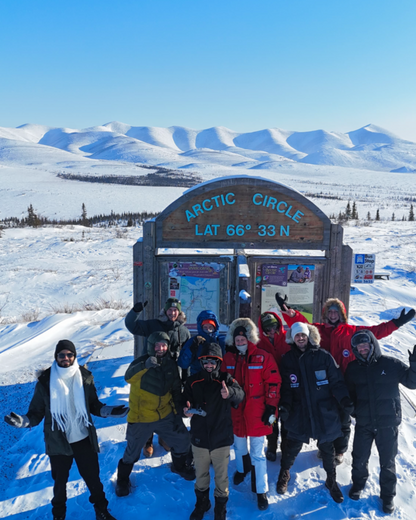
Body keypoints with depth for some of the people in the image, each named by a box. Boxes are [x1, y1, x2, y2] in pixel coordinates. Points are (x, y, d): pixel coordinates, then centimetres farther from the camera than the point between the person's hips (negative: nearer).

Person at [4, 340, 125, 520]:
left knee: (93, 478, 15)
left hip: (84, 440, 1)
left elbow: (94, 405, 2)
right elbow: (36, 413, -8)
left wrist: (110, 411, -14)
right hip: (58, 442, -1)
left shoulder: (85, 377, -7)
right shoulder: (45, 381, -11)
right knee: (60, 481, 21)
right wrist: (23, 421, -28)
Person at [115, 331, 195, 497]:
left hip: (166, 415, 4)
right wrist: (145, 365, -56)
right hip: (140, 418, -4)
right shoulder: (141, 362, -17)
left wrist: (178, 414, 5)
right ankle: (123, 479, 35)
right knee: (132, 452, 7)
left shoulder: (171, 364, -2)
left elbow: (176, 391, 8)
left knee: (183, 440, 9)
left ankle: (179, 466, 39)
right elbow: (128, 377, -38)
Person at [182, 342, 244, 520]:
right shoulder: (192, 381, -5)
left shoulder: (226, 379, -11)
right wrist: (187, 409, -24)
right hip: (199, 438, 2)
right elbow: (185, 401, -1)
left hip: (221, 438, -2)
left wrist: (230, 392, -51)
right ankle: (201, 503, 47)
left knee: (221, 476, 14)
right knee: (201, 474, 21)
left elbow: (240, 394, -28)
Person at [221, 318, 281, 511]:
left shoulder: (263, 358, -13)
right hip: (235, 411, 4)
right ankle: (242, 469, 53)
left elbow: (273, 384, -10)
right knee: (239, 446, 24)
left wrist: (271, 408, -11)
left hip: (257, 413, -4)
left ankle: (261, 491, 20)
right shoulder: (228, 358, -3)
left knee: (258, 453, 4)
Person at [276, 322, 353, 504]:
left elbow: (336, 382, -4)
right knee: (292, 447, 11)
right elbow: (285, 386, -1)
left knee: (327, 448, 15)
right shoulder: (287, 359, -1)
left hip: (324, 412, -1)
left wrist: (345, 400, -16)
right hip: (299, 413, 1)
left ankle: (331, 480, 39)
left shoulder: (324, 356, -7)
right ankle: (284, 473, 39)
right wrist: (284, 405, -14)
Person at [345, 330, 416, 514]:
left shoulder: (391, 364, -9)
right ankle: (358, 483, 44)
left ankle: (388, 495, 36)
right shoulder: (352, 368, -1)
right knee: (359, 458, 15)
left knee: (387, 461, 13)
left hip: (388, 423, -2)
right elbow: (349, 394, 10)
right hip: (363, 423, 2)